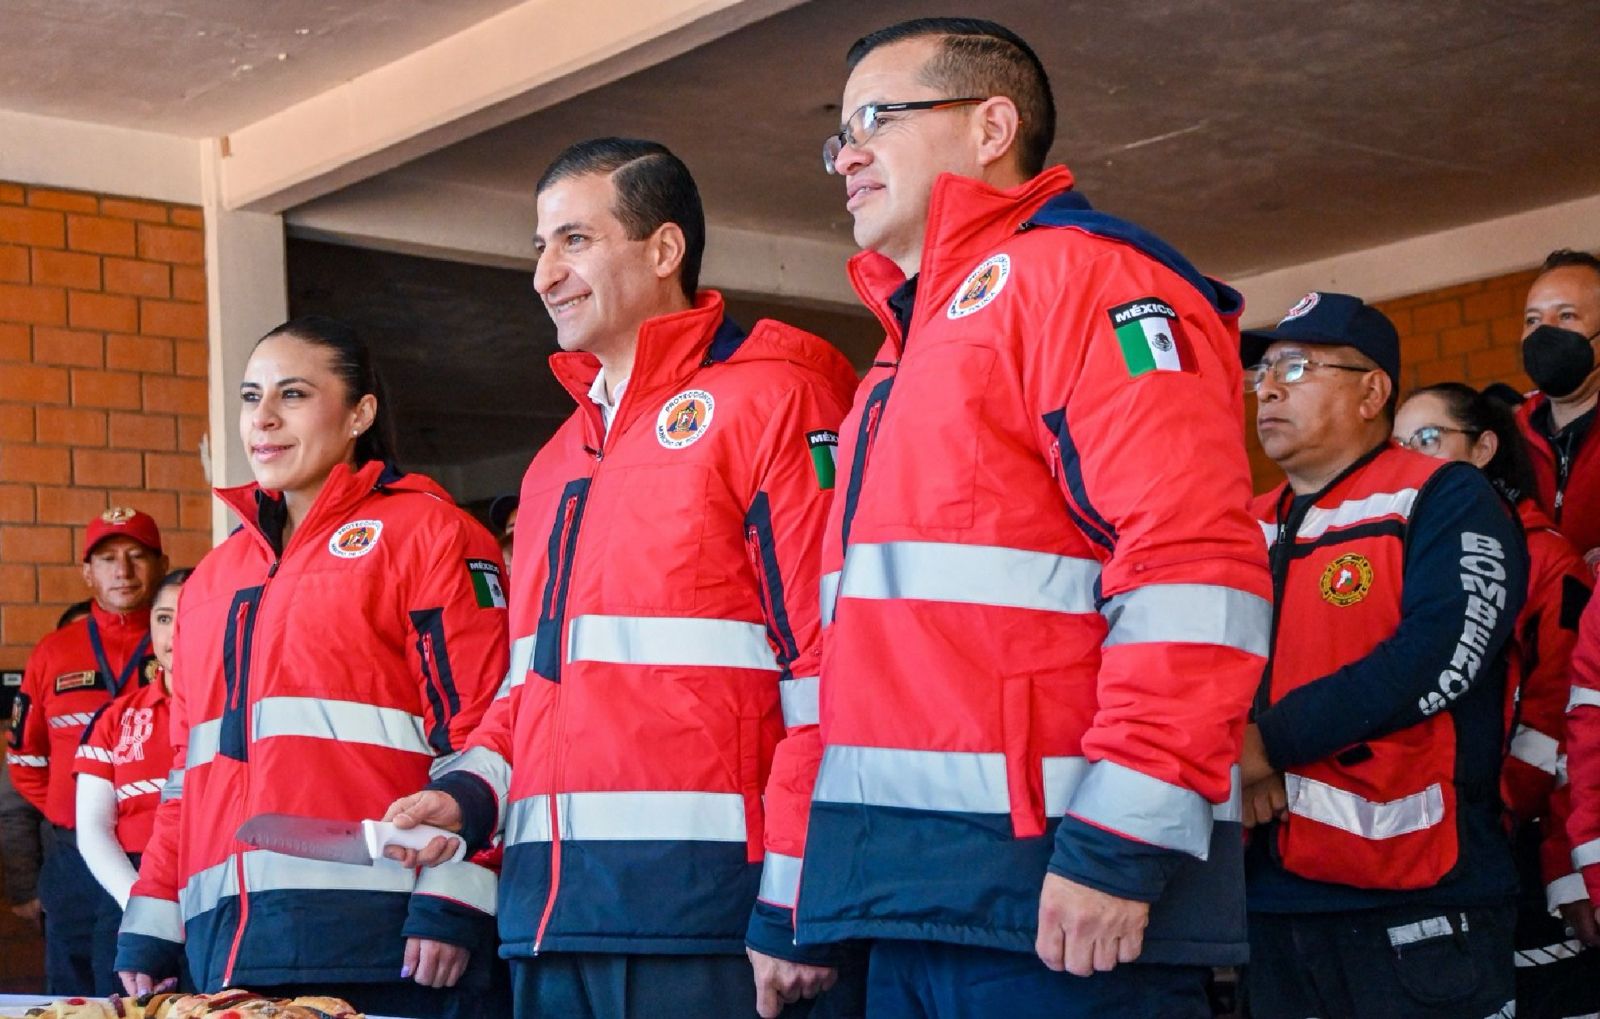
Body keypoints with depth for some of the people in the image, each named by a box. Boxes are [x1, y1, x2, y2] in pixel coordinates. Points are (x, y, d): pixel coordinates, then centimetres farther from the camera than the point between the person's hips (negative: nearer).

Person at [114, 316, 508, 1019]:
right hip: (227, 944, 6)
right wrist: (151, 925, 16)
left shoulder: (424, 531, 1)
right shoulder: (213, 578, 22)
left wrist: (452, 897, -16)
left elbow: (477, 723, -7)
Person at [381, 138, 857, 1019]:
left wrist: (800, 907, -17)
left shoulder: (767, 400, -5)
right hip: (551, 909, 8)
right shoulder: (557, 461, 21)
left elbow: (831, 659, -13)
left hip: (701, 891, -7)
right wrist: (471, 791, 8)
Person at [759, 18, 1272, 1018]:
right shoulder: (906, 351, 24)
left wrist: (1121, 841, -21)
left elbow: (1191, 570, -17)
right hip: (908, 899, 9)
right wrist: (798, 889, 21)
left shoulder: (1085, 277, -5)